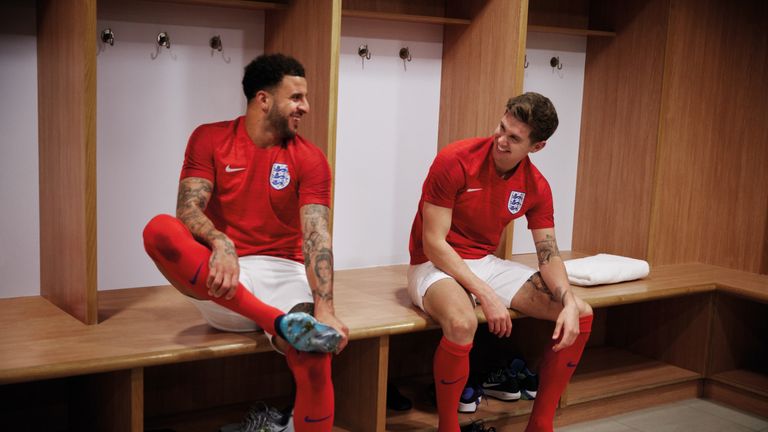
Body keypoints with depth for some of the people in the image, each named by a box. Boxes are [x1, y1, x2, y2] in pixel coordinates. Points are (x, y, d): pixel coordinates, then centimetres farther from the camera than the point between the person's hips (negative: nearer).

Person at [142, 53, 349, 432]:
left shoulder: (309, 159, 1)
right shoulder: (210, 139, 3)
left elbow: (316, 237, -11)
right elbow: (188, 208, -10)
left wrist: (324, 308, -27)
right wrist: (220, 244, -33)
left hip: (283, 274, 0)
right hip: (221, 282, 1)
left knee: (315, 356, -31)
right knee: (160, 229, -29)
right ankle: (280, 322, -34)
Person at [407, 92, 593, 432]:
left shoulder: (535, 187, -3)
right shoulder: (455, 161, -20)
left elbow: (549, 254, -1)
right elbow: (433, 244, -21)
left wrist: (569, 303, -21)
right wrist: (486, 295, -27)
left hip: (486, 263, 6)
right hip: (436, 265, -6)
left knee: (581, 314, -5)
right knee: (462, 322, -40)